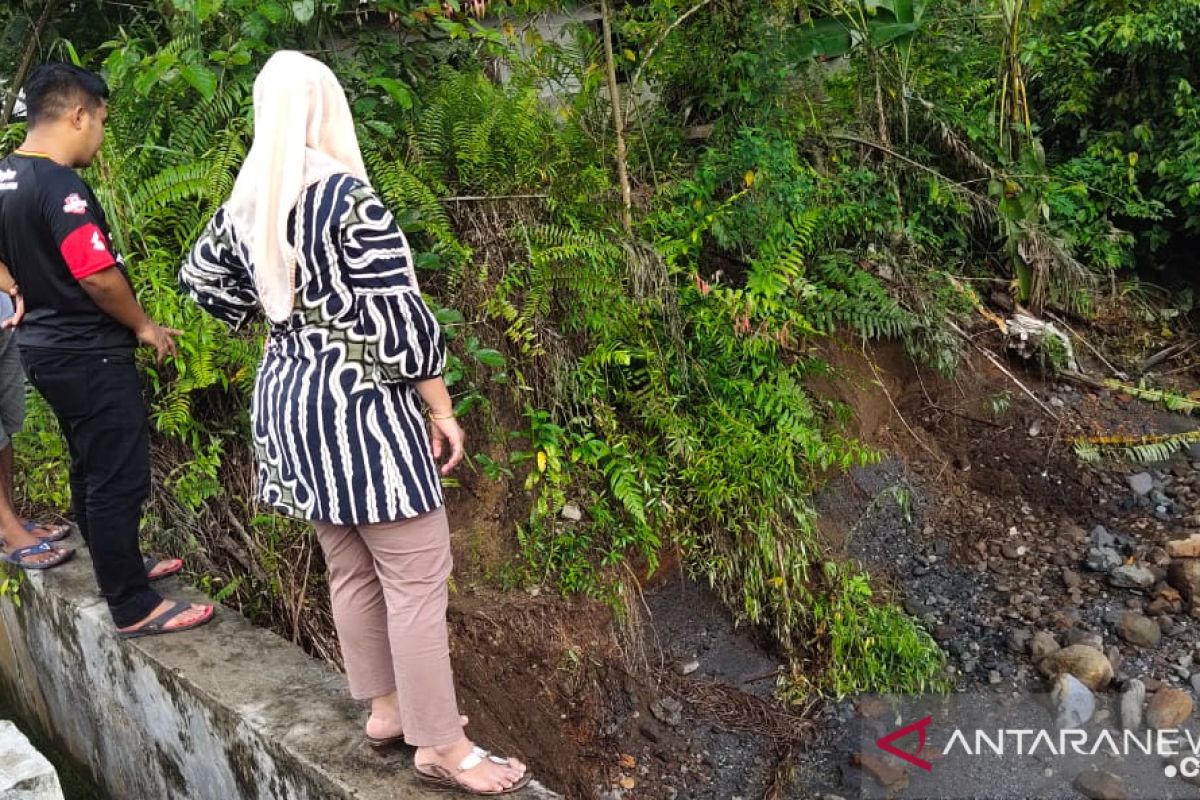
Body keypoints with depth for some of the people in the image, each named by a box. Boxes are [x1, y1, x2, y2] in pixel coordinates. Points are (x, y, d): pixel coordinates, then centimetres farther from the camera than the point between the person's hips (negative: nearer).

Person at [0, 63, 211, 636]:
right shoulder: (61, 186, -21)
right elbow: (97, 273, -24)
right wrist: (144, 326, -10)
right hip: (89, 355, -10)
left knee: (91, 469, 20)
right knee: (119, 479, -3)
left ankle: (118, 567, 36)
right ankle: (133, 608, 5)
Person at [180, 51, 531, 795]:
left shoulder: (244, 203, 6)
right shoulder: (350, 198, -17)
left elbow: (201, 275, 23)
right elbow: (399, 320, -18)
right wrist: (442, 409, -8)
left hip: (288, 399, 8)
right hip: (357, 405, -8)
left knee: (351, 569, 18)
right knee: (417, 578, 0)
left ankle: (386, 708, 32)